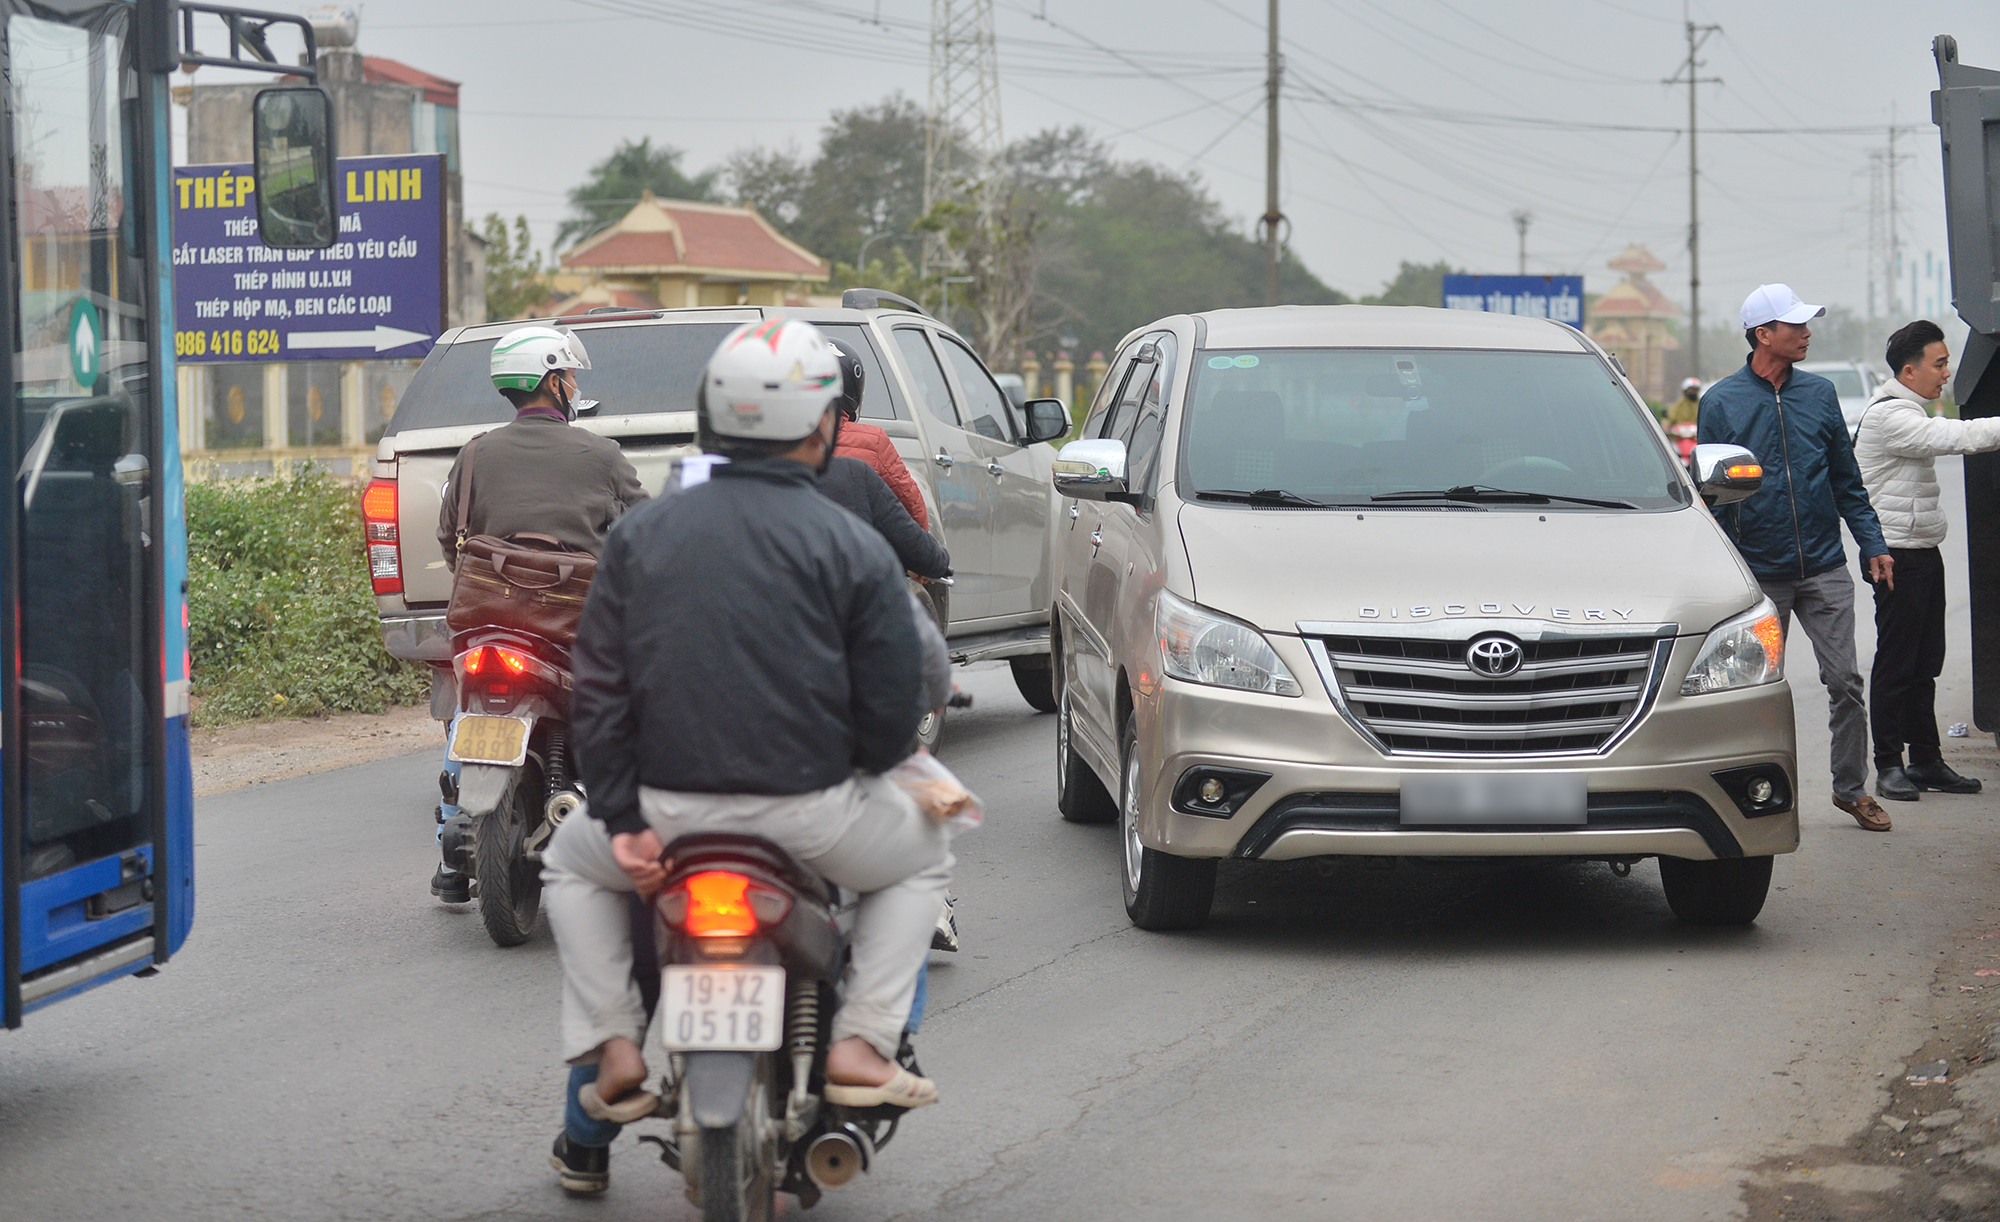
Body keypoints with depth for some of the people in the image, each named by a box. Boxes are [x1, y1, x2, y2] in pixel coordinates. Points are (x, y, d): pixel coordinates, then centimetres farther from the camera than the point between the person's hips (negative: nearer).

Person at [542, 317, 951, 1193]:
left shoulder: (641, 532, 4)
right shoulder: (853, 548, -5)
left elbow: (600, 688, 1)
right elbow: (892, 711, -5)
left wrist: (619, 819, 3)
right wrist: (855, 767, 16)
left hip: (667, 807, 2)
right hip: (810, 811, -2)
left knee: (572, 866, 33)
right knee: (922, 858, 29)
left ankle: (610, 1049, 17)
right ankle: (861, 1042, 11)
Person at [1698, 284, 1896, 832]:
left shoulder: (1819, 394, 7)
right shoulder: (1721, 403, -1)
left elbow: (1846, 480, 13)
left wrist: (1873, 543, 5)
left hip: (1825, 567, 2)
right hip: (1759, 573, -2)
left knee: (1844, 681, -1)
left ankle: (1851, 788, 12)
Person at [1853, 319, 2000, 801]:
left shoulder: (1909, 413, 19)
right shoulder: (1888, 415, -17)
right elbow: (1959, 438, -24)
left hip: (1923, 551, 10)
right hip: (1897, 555, -10)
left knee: (1924, 663, 11)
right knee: (1896, 665, -5)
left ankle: (1925, 759, 15)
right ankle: (1888, 765, 0)